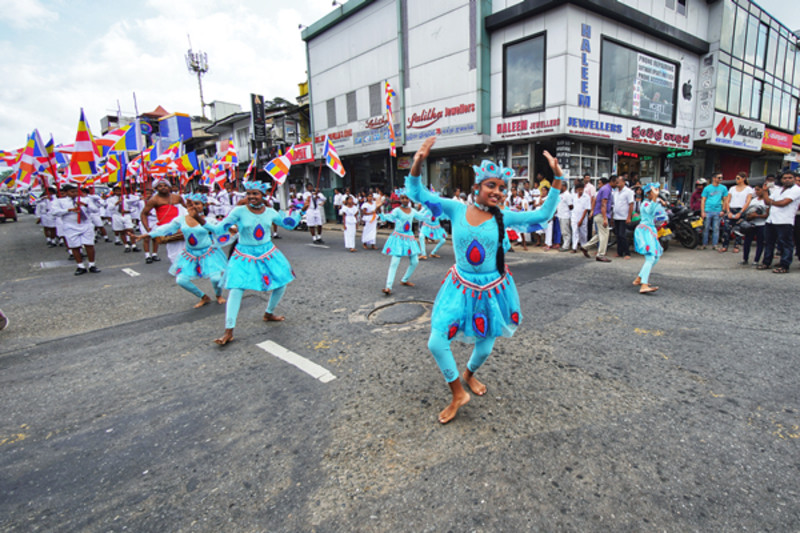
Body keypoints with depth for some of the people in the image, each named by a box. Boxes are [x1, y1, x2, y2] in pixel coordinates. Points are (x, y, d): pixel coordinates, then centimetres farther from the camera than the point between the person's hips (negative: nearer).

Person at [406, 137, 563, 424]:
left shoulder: (503, 217, -5)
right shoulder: (456, 209, -7)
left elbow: (543, 215, -3)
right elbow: (418, 194, -10)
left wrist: (557, 180, -9)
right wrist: (417, 163, -24)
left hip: (492, 289, 1)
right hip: (461, 286, -1)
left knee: (485, 346, 15)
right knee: (436, 343, -8)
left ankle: (469, 374, 50)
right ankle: (458, 393, 16)